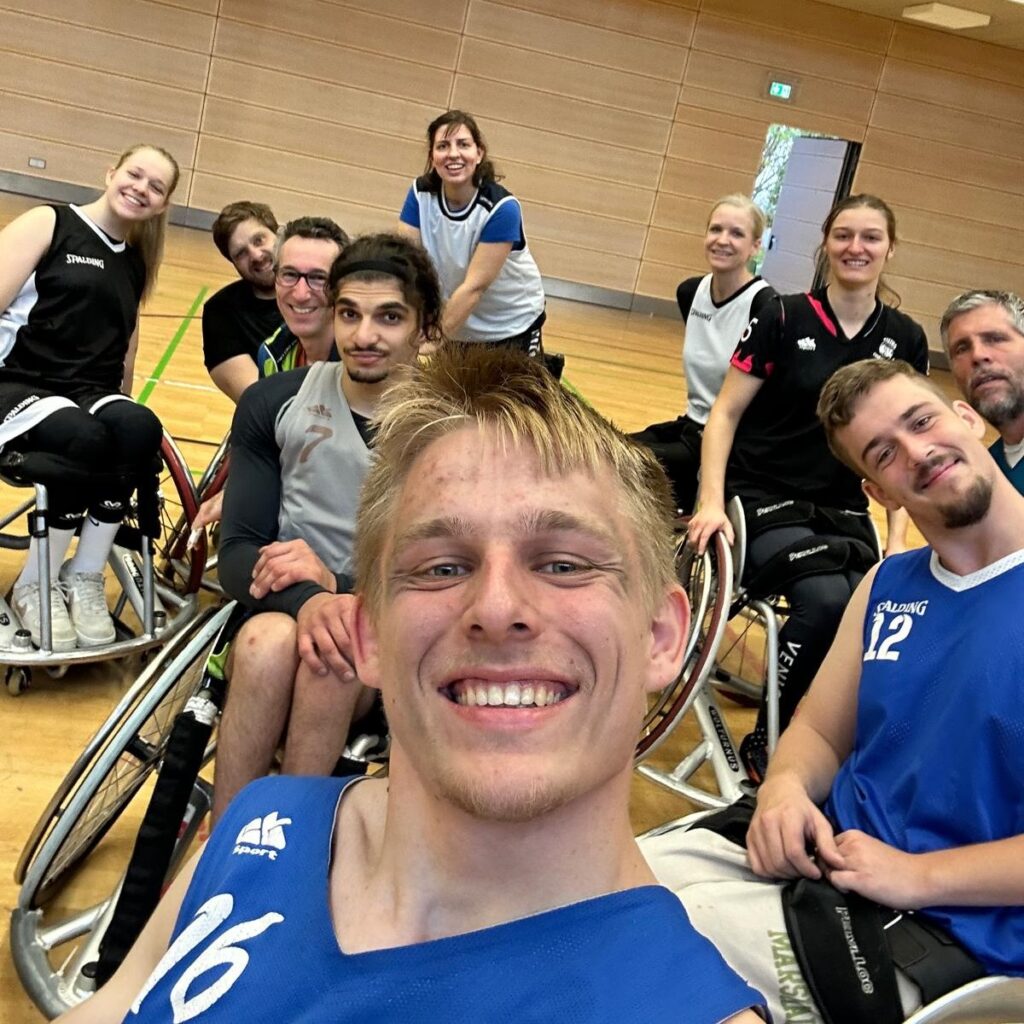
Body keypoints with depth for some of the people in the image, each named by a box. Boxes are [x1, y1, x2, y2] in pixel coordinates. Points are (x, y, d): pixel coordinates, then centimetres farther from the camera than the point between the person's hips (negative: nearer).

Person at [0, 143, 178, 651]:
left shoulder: (136, 263, 19)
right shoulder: (46, 224, 2)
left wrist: (122, 404, 13)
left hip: (90, 395, 4)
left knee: (141, 428, -32)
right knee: (86, 439, -37)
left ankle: (84, 578, -17)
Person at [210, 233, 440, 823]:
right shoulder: (274, 404, 1)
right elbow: (239, 552, -5)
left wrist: (339, 586, -23)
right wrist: (307, 601, -26)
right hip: (279, 612, 2)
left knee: (333, 661, -35)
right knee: (269, 642, -33)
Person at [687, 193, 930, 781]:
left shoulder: (906, 340, 7)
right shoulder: (785, 318, -2)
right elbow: (725, 413, -2)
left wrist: (898, 540, 0)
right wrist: (712, 501, -14)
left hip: (843, 509, 4)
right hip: (766, 499, -3)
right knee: (826, 599, -31)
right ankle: (765, 741, -8)